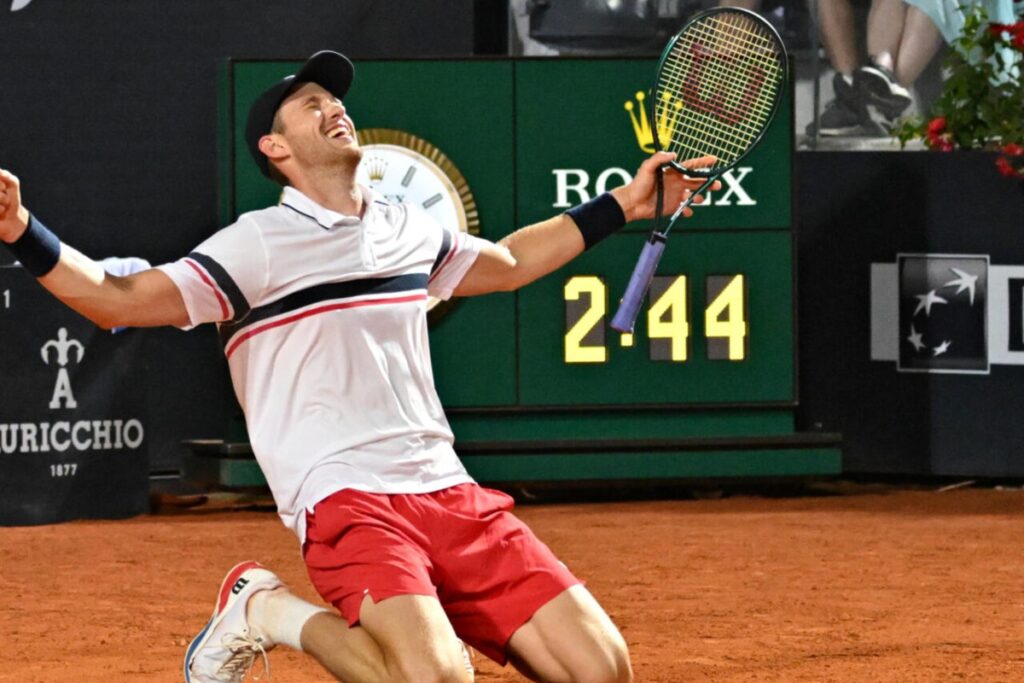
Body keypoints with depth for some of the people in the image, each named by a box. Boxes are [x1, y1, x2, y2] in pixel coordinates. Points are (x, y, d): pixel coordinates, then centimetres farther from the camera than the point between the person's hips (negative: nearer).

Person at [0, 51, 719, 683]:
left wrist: (619, 208, 39)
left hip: (451, 496, 6)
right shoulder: (260, 243, -2)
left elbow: (505, 262, 39)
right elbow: (121, 299, -10)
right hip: (348, 501, -6)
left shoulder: (408, 229, 18)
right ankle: (270, 613, -3)